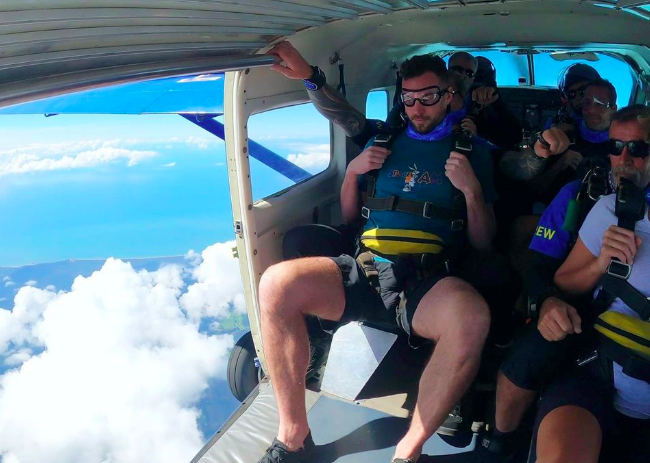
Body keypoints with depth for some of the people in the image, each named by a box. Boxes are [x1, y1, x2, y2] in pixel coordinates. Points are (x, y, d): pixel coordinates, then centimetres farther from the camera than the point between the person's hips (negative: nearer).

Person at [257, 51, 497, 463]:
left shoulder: (472, 152, 15)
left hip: (427, 281, -2)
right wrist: (353, 170, 8)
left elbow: (483, 244, 11)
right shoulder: (386, 140, 21)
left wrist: (472, 190, -5)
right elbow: (348, 217, 24)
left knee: (472, 318, -38)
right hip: (363, 269, 3)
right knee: (276, 284, -26)